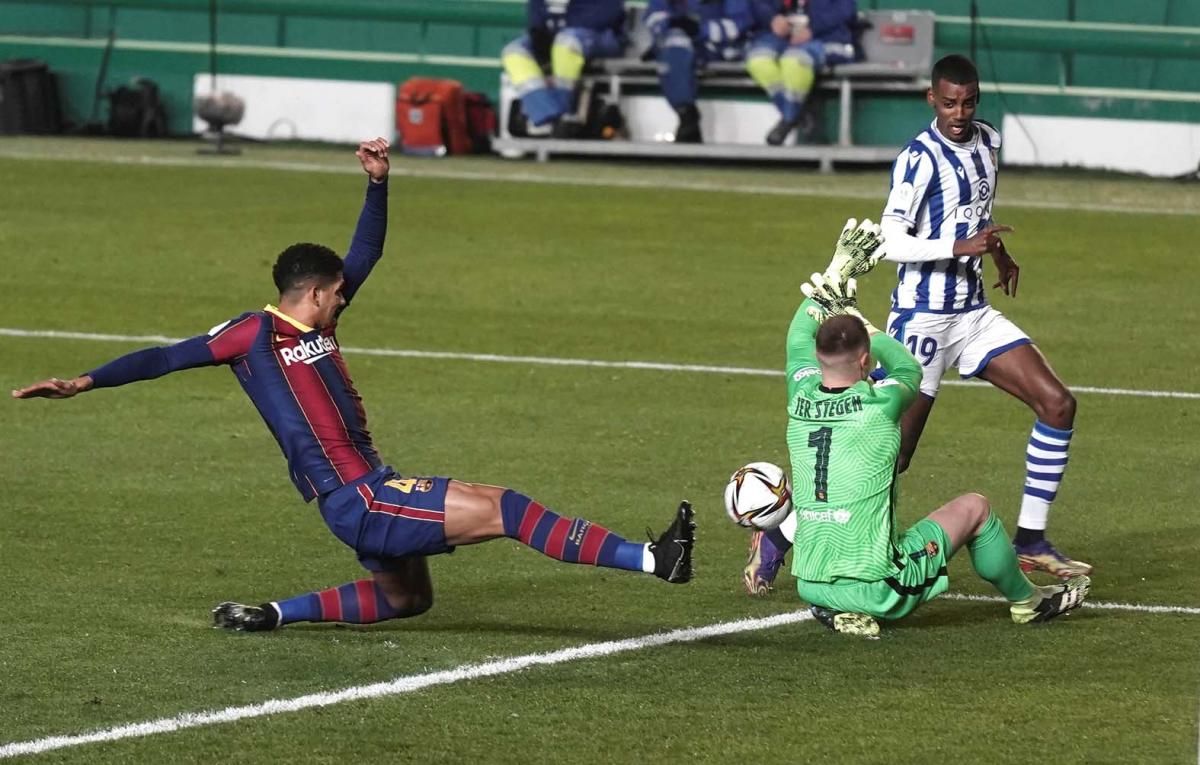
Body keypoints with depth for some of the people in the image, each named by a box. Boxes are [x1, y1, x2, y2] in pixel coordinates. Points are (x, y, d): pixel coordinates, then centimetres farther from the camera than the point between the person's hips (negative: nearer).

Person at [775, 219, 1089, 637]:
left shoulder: (802, 400, -1)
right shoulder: (879, 406, -13)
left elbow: (800, 338, 22)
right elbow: (908, 368, 13)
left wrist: (839, 269, 30)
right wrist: (858, 321, 22)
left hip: (810, 586, 5)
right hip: (876, 590, -5)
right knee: (974, 507, 15)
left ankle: (841, 613, 20)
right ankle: (1027, 601, 35)